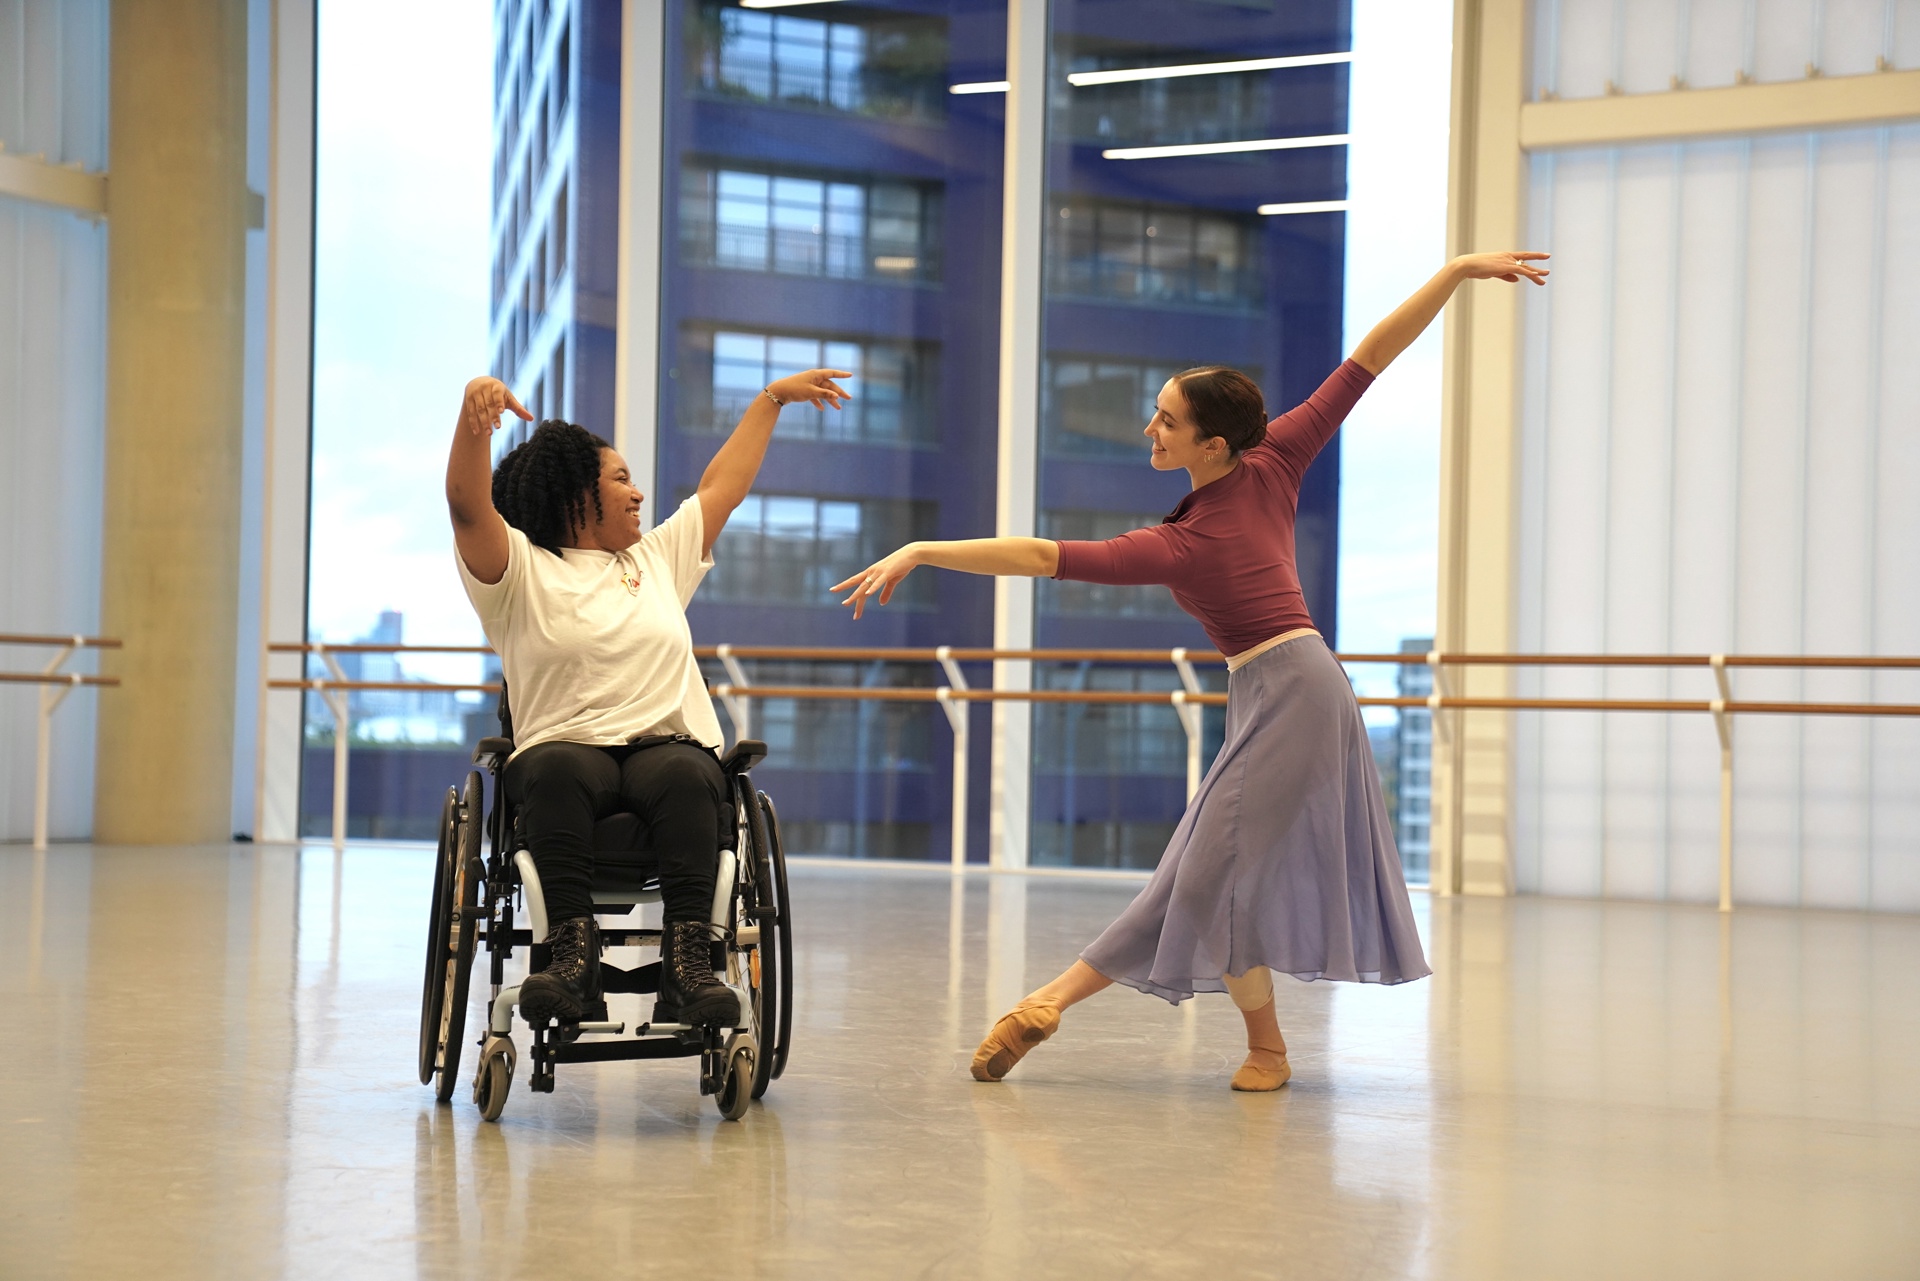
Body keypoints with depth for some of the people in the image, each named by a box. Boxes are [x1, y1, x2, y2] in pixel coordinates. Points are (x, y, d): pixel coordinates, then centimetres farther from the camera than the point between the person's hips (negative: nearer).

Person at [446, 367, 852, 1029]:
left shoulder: (658, 558, 27)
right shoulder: (521, 568, 11)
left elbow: (720, 487, 36)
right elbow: (468, 504, -6)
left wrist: (772, 398, 40)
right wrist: (474, 418, -22)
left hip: (670, 744, 3)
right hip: (565, 745, -2)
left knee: (683, 776, -35)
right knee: (556, 772, -39)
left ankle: (688, 963, -44)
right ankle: (572, 956, -44)